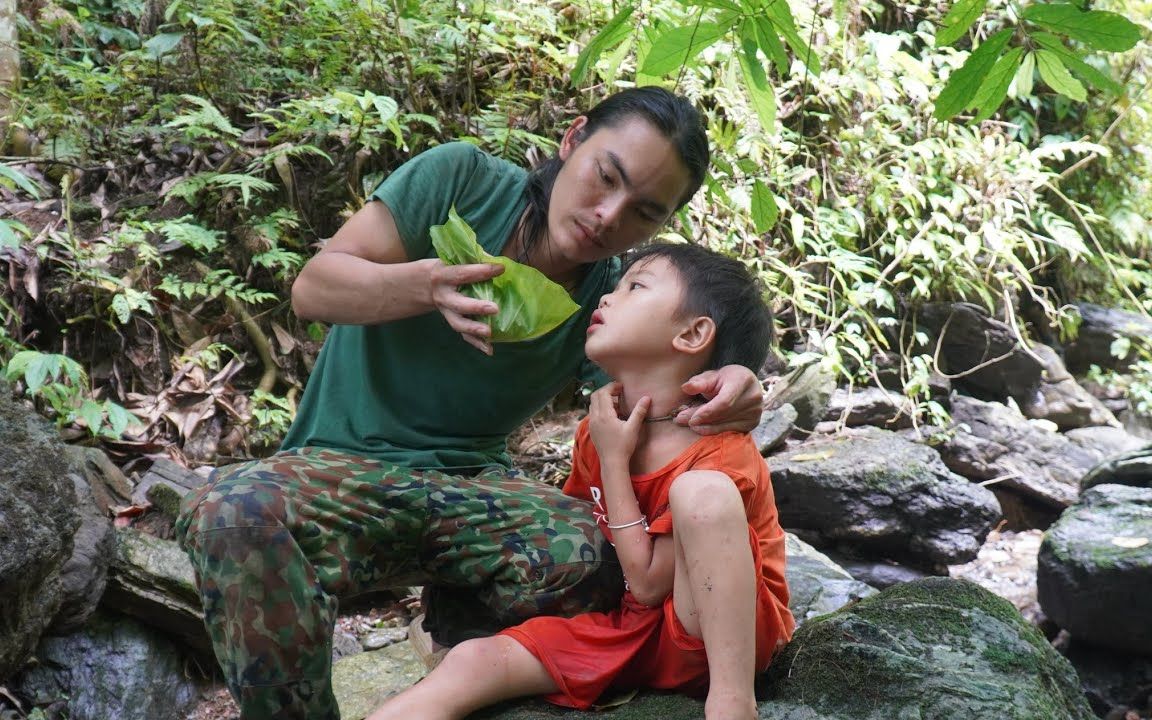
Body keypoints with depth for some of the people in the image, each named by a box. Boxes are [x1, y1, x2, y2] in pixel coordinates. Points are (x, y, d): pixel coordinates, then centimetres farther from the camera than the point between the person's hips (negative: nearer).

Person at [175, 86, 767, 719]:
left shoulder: (612, 301, 3)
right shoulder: (462, 179, -6)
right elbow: (313, 288, -9)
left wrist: (723, 391, -25)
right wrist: (426, 284, -29)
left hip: (471, 483, 3)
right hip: (342, 462, -2)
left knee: (598, 555, -29)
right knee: (238, 516, -37)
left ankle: (461, 604, 4)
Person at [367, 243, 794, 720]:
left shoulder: (720, 453, -18)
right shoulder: (599, 430, 4)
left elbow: (648, 583, -17)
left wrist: (614, 462, -14)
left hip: (724, 629, -6)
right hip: (631, 626, 6)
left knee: (702, 490, -33)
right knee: (472, 663, -15)